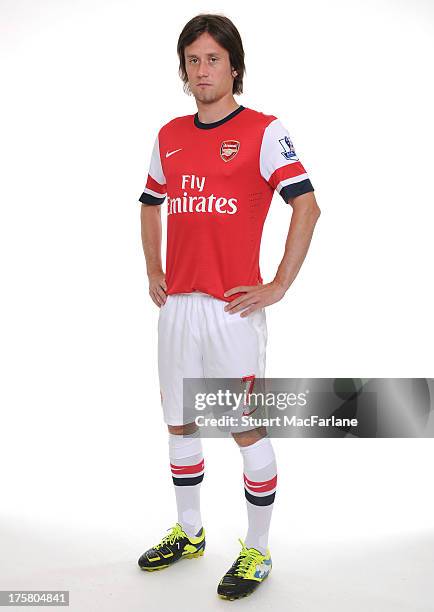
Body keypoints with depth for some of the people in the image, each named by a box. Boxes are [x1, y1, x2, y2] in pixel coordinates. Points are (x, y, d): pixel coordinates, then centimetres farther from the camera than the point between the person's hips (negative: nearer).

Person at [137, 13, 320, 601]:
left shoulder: (263, 131, -5)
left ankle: (257, 552, 21)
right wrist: (153, 272, 15)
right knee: (180, 423, 15)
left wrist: (279, 286, -13)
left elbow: (307, 205, -11)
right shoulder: (169, 136, 12)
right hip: (177, 304, 6)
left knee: (249, 429, 3)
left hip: (233, 307, -6)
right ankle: (189, 531, 36)